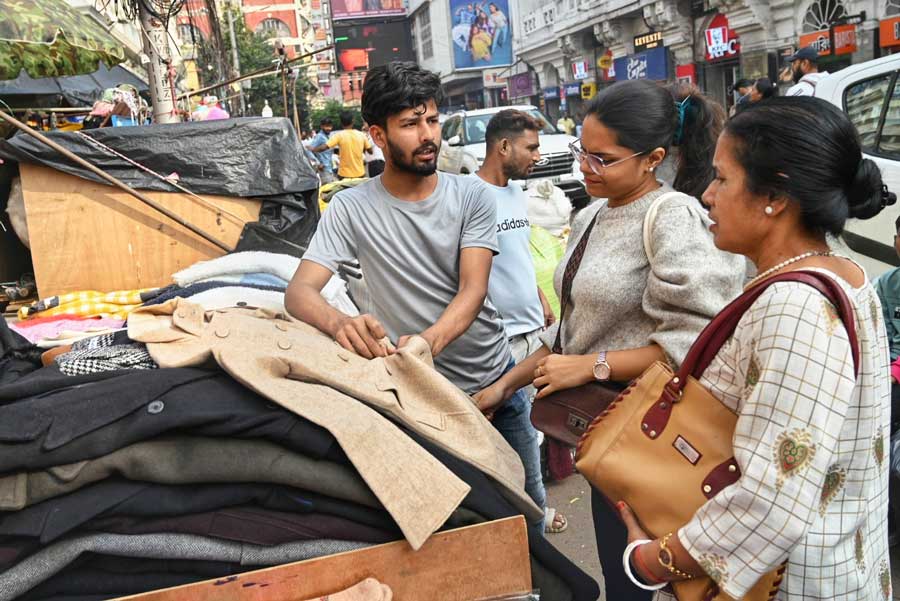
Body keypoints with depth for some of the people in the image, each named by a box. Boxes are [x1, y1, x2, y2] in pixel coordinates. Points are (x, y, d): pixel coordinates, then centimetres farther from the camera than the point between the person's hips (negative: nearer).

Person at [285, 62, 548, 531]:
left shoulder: (471, 195, -7)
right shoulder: (351, 208, -10)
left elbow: (473, 289, -17)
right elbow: (299, 291, -16)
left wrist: (430, 340, -39)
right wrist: (340, 323, -40)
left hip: (496, 381, 2)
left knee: (528, 500, 18)